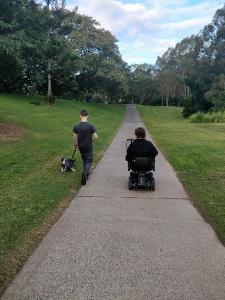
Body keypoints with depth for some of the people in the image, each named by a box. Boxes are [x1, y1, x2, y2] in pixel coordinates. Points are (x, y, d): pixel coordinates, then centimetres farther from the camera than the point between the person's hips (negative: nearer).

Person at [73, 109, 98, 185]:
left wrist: (75, 144, 15)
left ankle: (85, 173, 28)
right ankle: (85, 172, -12)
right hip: (88, 147, -3)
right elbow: (95, 136, -13)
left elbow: (75, 137, -2)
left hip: (81, 147, 3)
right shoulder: (91, 126, -18)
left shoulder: (76, 126, -10)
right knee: (89, 160, 11)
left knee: (84, 159, 23)